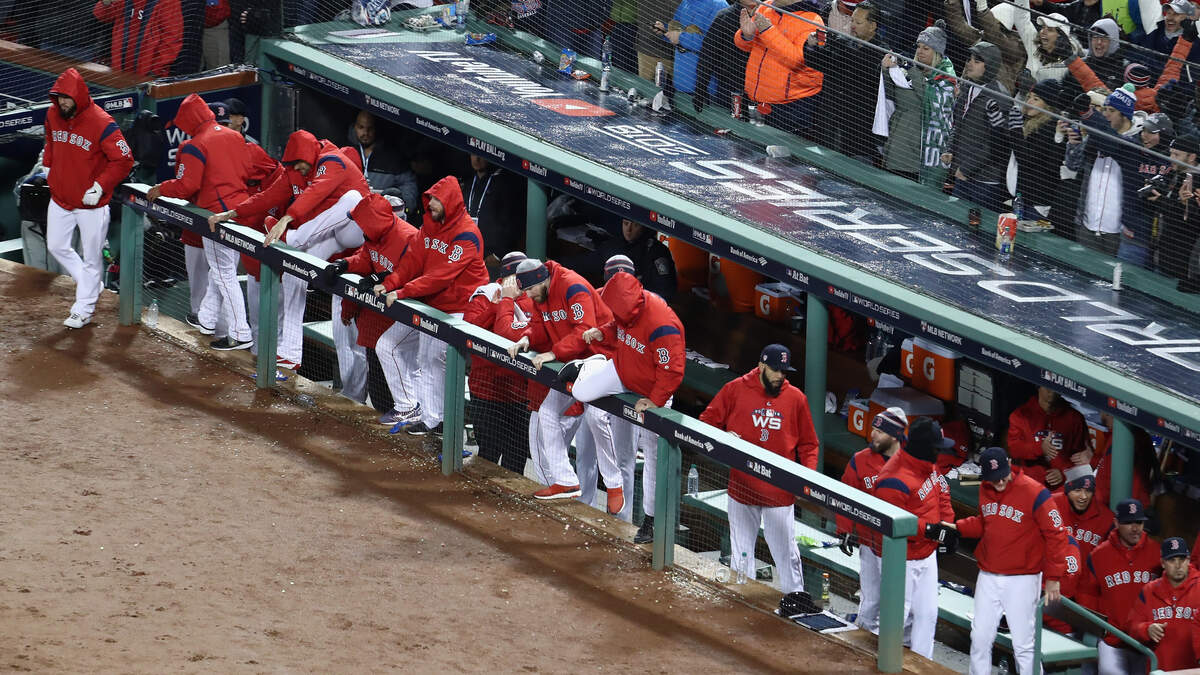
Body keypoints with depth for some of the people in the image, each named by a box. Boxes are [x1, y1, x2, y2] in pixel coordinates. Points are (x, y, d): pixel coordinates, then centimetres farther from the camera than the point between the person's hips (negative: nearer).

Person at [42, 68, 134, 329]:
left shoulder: (102, 123, -22)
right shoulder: (53, 114, -2)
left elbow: (124, 160, -17)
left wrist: (101, 185, -21)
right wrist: (47, 165, 12)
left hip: (92, 203, -6)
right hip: (60, 198, 6)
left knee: (91, 257, 4)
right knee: (56, 246, 15)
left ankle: (83, 309, 16)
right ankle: (90, 282, 35)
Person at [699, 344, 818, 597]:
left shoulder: (796, 398, 3)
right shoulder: (735, 390, -1)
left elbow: (808, 444, 10)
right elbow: (707, 422, 6)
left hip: (781, 491, 0)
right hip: (742, 487, 0)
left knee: (786, 552, 1)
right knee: (741, 553, 9)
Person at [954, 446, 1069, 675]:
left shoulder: (1034, 493, -15)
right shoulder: (985, 489, 6)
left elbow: (1056, 534, -13)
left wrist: (1053, 578, -15)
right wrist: (956, 527, 1)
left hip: (1022, 579, -6)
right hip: (988, 577, 6)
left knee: (1023, 644, -5)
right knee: (980, 638, 8)